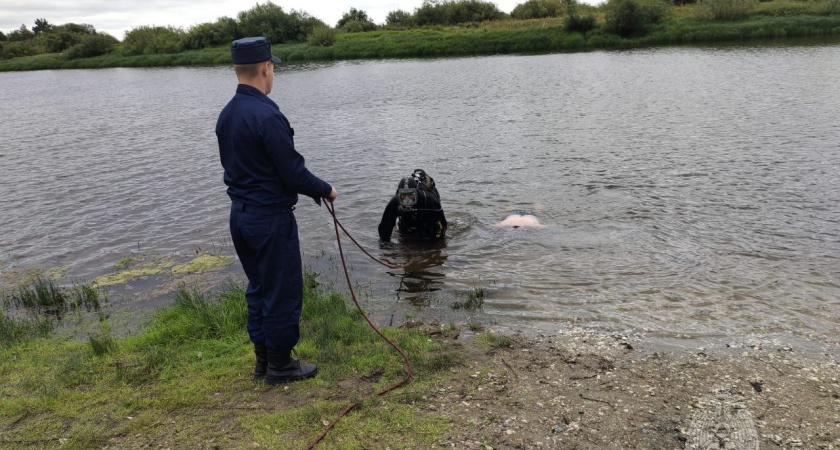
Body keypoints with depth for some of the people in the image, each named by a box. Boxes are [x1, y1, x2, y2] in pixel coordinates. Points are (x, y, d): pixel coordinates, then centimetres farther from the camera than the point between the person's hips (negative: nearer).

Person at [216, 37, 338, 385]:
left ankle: (263, 359, 29)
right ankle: (280, 365, 16)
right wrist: (325, 190, -3)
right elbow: (293, 172, -21)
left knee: (259, 288, 18)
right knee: (283, 291, 4)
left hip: (240, 214, 9)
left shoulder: (226, 115, 6)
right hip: (271, 216, -9)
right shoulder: (266, 115, -21)